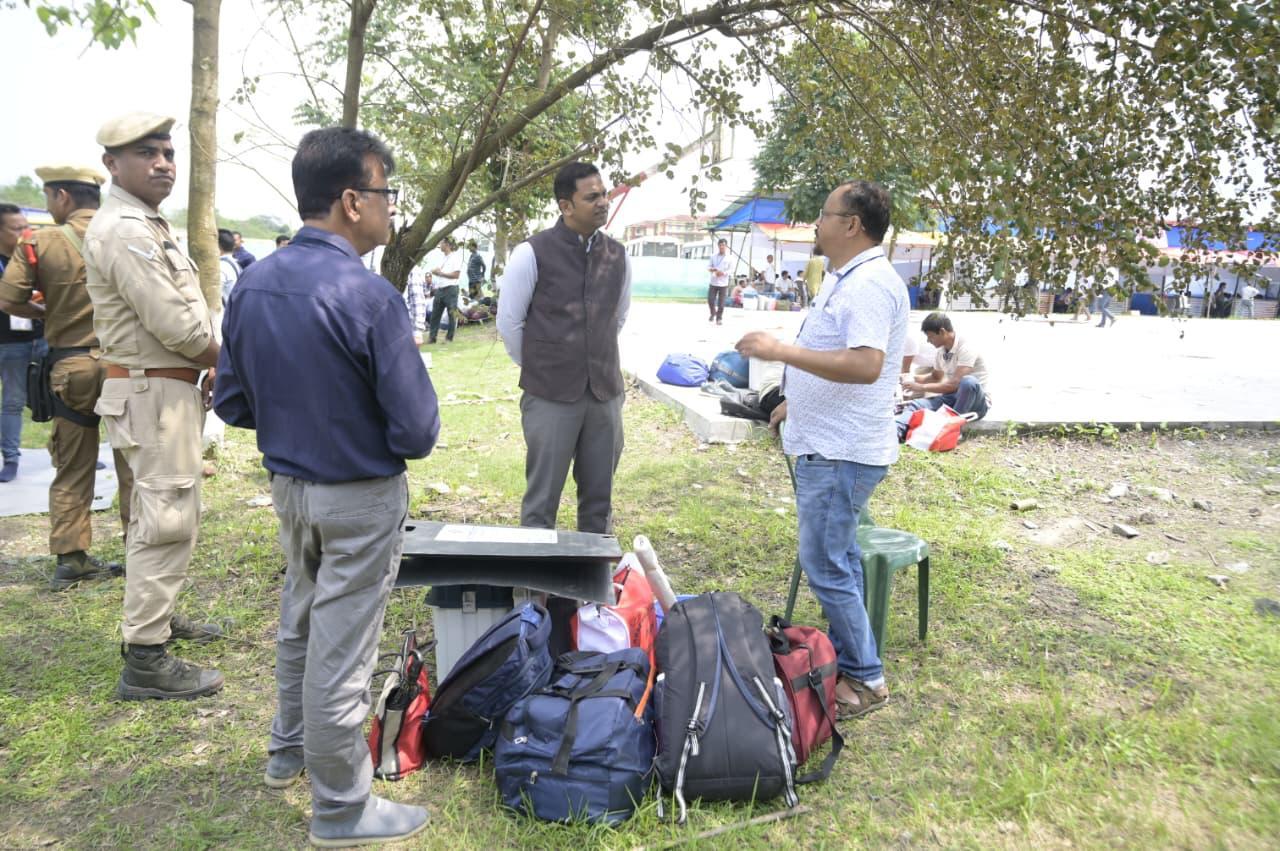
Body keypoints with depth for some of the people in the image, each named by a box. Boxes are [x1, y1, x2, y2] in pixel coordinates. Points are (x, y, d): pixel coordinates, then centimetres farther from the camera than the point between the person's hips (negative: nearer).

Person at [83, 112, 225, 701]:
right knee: (168, 520, -8)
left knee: (157, 514, 21)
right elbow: (177, 325, -23)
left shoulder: (147, 225, 16)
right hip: (153, 393, -11)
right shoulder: (123, 230, -18)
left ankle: (157, 614, 38)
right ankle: (145, 661, -2)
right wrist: (223, 358, -6)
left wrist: (210, 366, 6)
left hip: (167, 388, 11)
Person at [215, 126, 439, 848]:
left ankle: (289, 750, 47)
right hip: (361, 498, -7)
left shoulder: (252, 284, -2)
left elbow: (232, 403, 5)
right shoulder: (369, 297, -24)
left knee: (300, 621, 26)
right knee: (341, 648, 6)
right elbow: (418, 434, -23)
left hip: (287, 485, 7)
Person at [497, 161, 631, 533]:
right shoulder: (532, 253, -10)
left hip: (606, 393, 4)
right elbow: (508, 322, -3)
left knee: (599, 497, 14)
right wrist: (539, 369, 5)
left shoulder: (617, 255, 5)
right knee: (542, 498, 7)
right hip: (550, 396, -4)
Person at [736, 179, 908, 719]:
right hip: (830, 446, 11)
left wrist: (782, 351, -29)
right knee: (838, 559, 18)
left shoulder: (869, 284, -19)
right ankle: (848, 660, 31)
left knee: (826, 566, -5)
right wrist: (799, 401, 26)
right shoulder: (848, 278, 16)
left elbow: (865, 366, -31)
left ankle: (864, 680, 9)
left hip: (841, 453, -11)